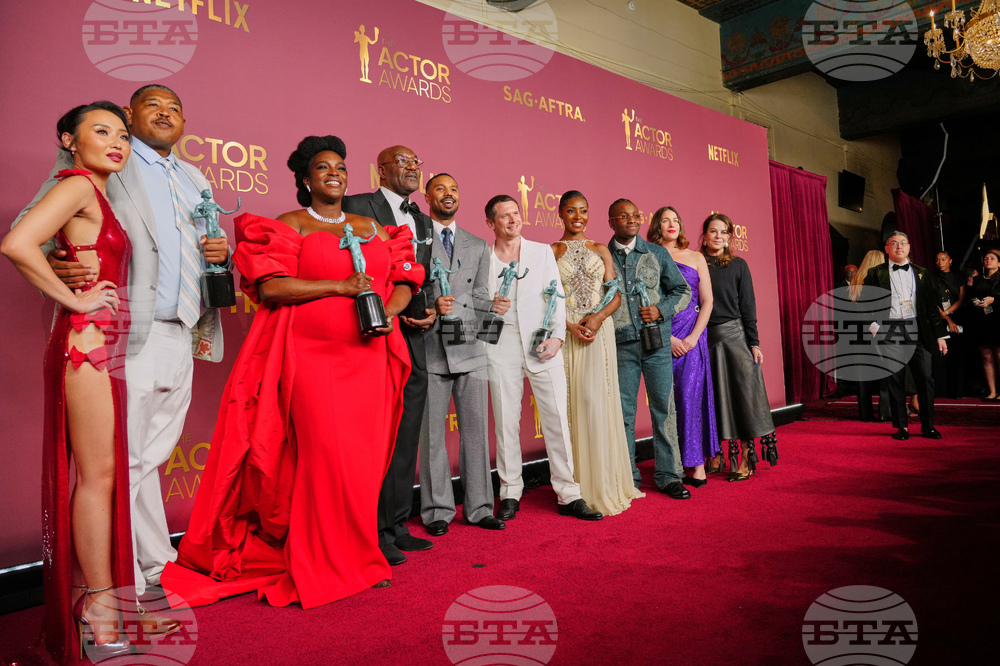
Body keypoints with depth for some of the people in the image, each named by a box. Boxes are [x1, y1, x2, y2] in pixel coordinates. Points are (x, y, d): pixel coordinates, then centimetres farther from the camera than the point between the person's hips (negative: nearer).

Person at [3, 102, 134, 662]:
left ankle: (93, 593, 25)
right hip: (87, 340, -9)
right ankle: (101, 616, 8)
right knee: (97, 474, -4)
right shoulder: (76, 186, -7)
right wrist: (74, 298, -14)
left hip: (107, 343, 9)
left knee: (104, 473, 12)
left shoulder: (99, 194, 20)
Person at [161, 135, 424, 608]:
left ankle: (357, 557, 18)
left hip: (367, 355, 4)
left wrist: (388, 310, -5)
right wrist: (340, 287, -12)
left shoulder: (374, 228, 20)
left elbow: (403, 280, 16)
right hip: (311, 357, -4)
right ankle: (325, 567, 8)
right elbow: (269, 286, -8)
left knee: (365, 459, 4)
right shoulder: (288, 225, 6)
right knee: (327, 458, -8)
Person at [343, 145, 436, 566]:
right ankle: (375, 533, 10)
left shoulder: (423, 221, 20)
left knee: (406, 439, 12)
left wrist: (431, 312, 3)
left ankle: (397, 525, 24)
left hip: (413, 342, 7)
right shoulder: (357, 207, -2)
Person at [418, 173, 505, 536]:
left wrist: (449, 306, -6)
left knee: (476, 429, 5)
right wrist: (432, 305, -17)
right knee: (432, 433, 1)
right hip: (431, 349, -3)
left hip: (470, 349, 3)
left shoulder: (478, 245, 17)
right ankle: (437, 511, 13)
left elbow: (481, 298, 11)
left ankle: (478, 507, 16)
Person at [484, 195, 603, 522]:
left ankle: (568, 495, 7)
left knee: (558, 419, -2)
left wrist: (557, 336, -6)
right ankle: (510, 495, 16)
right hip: (501, 345, 0)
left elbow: (556, 296, 7)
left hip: (542, 345, 1)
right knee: (506, 422, 4)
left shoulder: (542, 252, 12)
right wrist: (491, 308, -10)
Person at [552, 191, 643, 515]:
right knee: (570, 403, -2)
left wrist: (598, 317, -11)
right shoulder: (550, 252, 8)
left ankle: (603, 485, 2)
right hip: (565, 332, -1)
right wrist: (570, 325, -12)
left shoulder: (601, 250, 14)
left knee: (596, 400, -7)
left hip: (599, 331, 1)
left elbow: (616, 294, 8)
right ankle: (576, 487, 5)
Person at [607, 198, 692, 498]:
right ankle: (628, 479, 13)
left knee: (664, 408, 2)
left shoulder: (657, 253, 9)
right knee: (623, 412, 2)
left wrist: (661, 310, -4)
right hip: (620, 345, -1)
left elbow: (683, 290, 12)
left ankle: (668, 476, 13)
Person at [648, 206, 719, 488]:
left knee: (691, 398, -5)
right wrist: (668, 338, -8)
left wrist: (694, 336, -5)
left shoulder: (695, 258, 13)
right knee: (667, 401, 0)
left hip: (692, 335, 1)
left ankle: (698, 465, 2)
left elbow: (707, 301, 8)